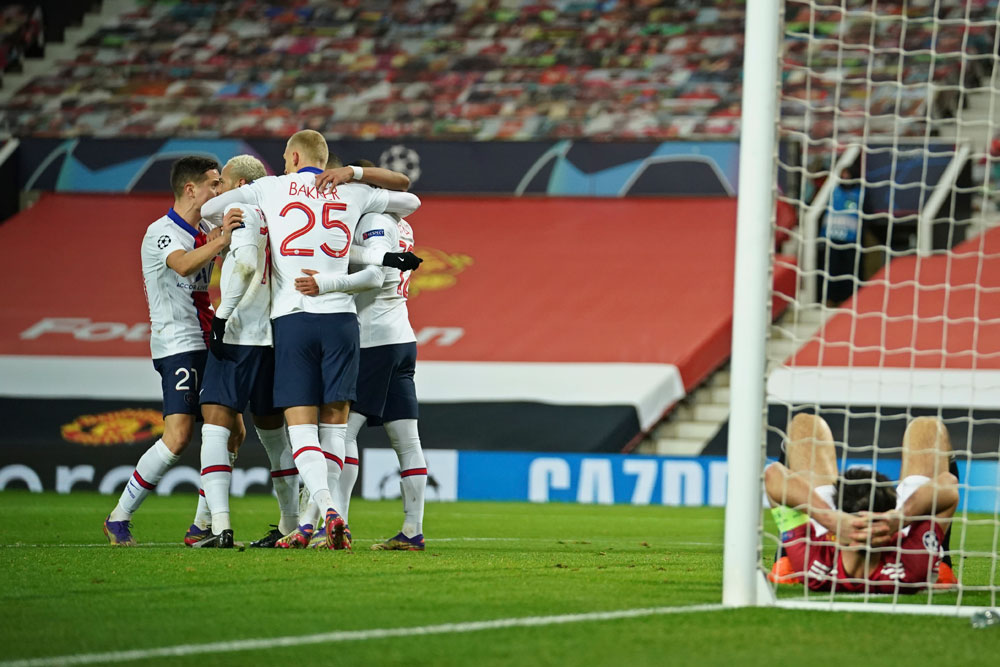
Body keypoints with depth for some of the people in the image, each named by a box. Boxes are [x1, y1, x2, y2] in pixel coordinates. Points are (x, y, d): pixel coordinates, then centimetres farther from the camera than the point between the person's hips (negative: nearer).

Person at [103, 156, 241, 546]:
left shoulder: (203, 233, 17)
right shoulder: (160, 232, -11)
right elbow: (184, 265, -30)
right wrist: (219, 242, -46)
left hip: (207, 344, 9)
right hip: (177, 346, -9)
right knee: (178, 437, -18)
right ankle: (119, 519, -9)